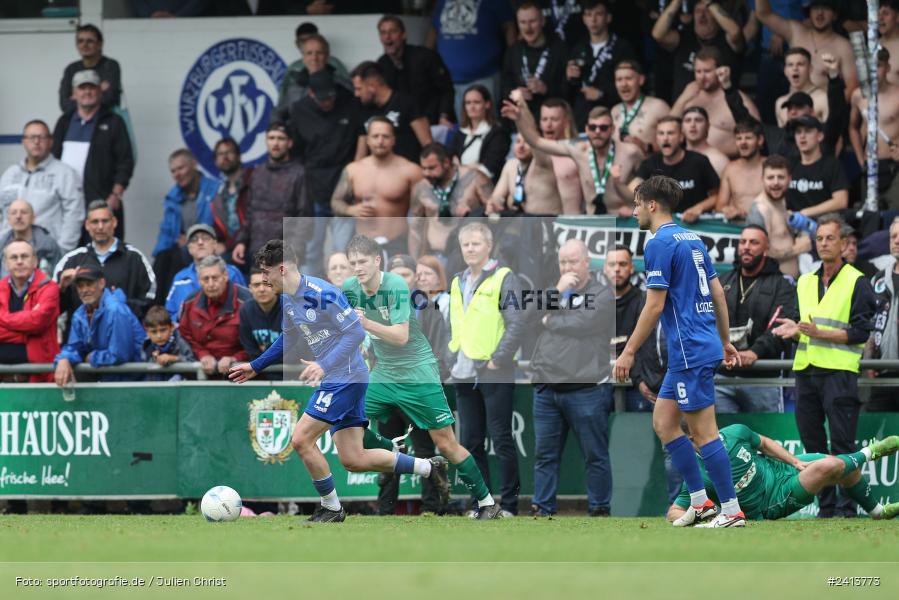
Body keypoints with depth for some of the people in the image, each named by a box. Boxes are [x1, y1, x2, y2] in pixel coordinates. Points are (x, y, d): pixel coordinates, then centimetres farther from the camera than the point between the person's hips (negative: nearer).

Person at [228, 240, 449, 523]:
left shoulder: (322, 294, -20)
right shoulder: (287, 300, 9)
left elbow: (356, 331, -22)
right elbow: (288, 339, 27)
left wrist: (325, 366, -30)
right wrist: (255, 366, 26)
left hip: (345, 379, -9)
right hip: (335, 380, 9)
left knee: (301, 440, -11)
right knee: (353, 460, 6)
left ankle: (331, 508, 4)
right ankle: (430, 467, 17)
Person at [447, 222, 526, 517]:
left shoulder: (504, 279, -6)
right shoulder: (458, 282, 15)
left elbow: (517, 324, -11)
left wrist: (497, 359, -15)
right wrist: (452, 357, 11)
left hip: (494, 374, -7)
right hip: (464, 376, 7)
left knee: (502, 441, -3)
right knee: (470, 442, 8)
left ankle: (509, 505, 2)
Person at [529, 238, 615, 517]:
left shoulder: (602, 295, -3)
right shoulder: (553, 290, 16)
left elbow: (581, 323, -15)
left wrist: (550, 321, 0)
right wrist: (558, 292, -8)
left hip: (585, 390, -5)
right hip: (547, 388, 5)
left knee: (595, 456, 2)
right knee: (545, 455, 7)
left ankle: (599, 509, 7)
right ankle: (542, 509, 12)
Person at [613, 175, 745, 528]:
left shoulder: (660, 244, -13)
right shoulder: (692, 240, 15)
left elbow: (654, 305, -16)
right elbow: (718, 293, 19)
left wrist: (628, 353, -11)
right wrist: (725, 340, 26)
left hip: (690, 351, -10)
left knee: (704, 432, -6)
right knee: (663, 422, 13)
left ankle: (732, 512, -4)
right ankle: (700, 503, 13)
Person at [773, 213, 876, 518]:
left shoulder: (857, 283, -2)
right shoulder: (805, 282, 18)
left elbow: (860, 332, -8)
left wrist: (820, 334, -17)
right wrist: (794, 330, 3)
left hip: (840, 372, -7)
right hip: (805, 369, 7)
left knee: (842, 444, -8)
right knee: (812, 444, 6)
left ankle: (846, 505, -6)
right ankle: (826, 506, 10)